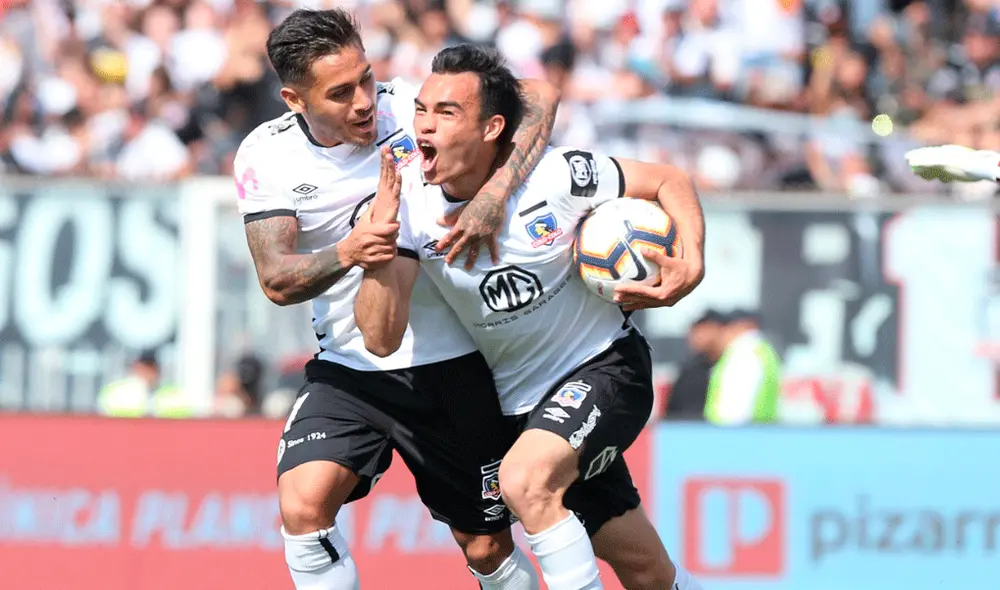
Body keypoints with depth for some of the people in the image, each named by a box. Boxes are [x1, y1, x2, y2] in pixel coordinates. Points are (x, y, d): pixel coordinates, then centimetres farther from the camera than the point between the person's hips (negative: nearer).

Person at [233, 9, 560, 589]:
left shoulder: (408, 105, -14)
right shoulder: (265, 157, -8)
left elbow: (539, 95, -19)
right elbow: (277, 281, -15)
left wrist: (495, 194, -34)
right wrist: (345, 254, -36)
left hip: (454, 365, -1)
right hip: (350, 369, 1)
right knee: (303, 505, -24)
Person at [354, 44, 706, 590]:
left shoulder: (557, 176, -22)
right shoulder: (407, 201, -15)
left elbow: (669, 183, -7)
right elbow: (382, 338, -21)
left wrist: (691, 265, -24)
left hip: (604, 367, -4)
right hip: (520, 399, 4)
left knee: (525, 481, -32)